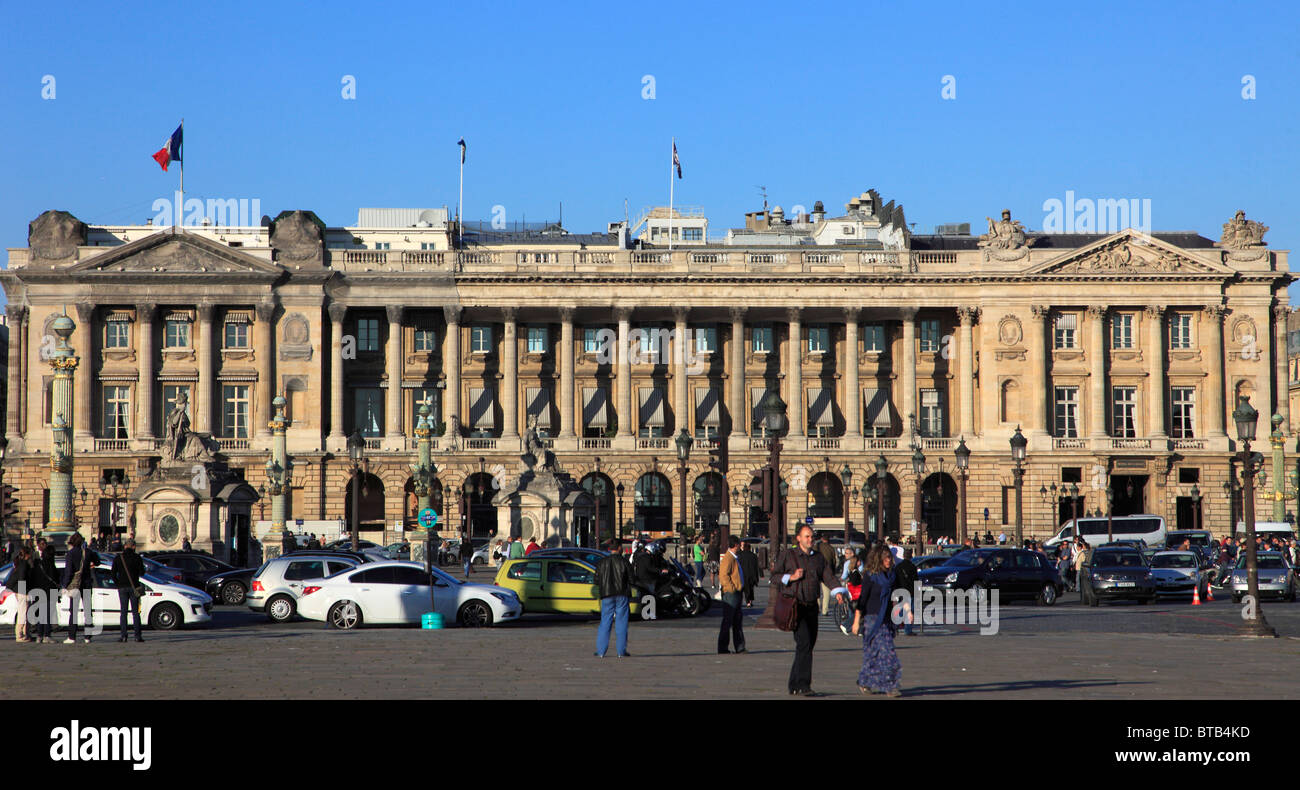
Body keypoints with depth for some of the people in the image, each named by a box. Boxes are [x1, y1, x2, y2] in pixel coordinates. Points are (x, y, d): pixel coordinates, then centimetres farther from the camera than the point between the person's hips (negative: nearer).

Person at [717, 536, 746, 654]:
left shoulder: (734, 558, 17)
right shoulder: (728, 558, -15)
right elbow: (723, 576, -22)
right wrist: (732, 589, -21)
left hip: (736, 593, 10)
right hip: (730, 594, -10)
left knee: (738, 621, 13)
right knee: (727, 621, -5)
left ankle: (739, 647, 18)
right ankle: (722, 647, 0)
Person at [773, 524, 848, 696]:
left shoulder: (819, 558, 14)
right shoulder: (787, 556, 3)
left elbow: (828, 576, 4)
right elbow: (774, 575, 4)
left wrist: (838, 592, -14)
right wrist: (791, 577, -12)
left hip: (811, 607, 5)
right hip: (795, 606, -5)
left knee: (809, 644, 8)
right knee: (804, 642, -17)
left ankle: (794, 685, 18)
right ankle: (803, 684, -19)